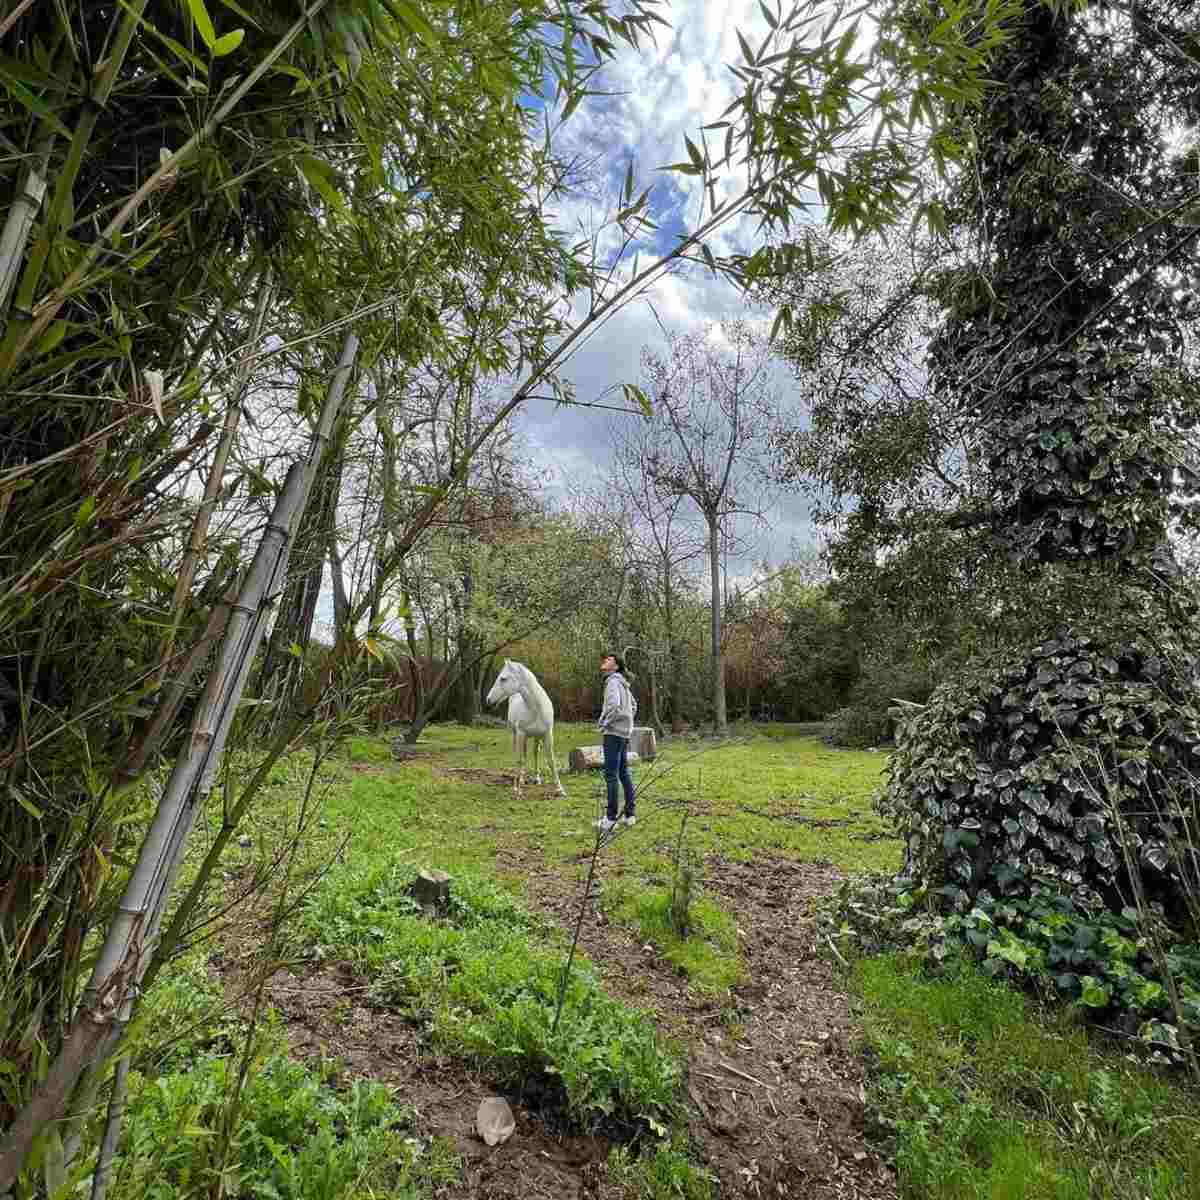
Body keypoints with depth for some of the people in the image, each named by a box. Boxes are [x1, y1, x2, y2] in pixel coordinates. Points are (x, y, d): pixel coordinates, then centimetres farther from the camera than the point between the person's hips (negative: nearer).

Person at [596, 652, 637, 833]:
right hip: (624, 733, 9)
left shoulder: (613, 681, -12)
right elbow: (633, 705, 27)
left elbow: (614, 705, -28)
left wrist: (603, 723, -15)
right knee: (624, 773, 13)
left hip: (614, 733, -9)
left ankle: (611, 818, -3)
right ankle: (629, 814, 20)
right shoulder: (622, 683, 15)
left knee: (611, 775, -6)